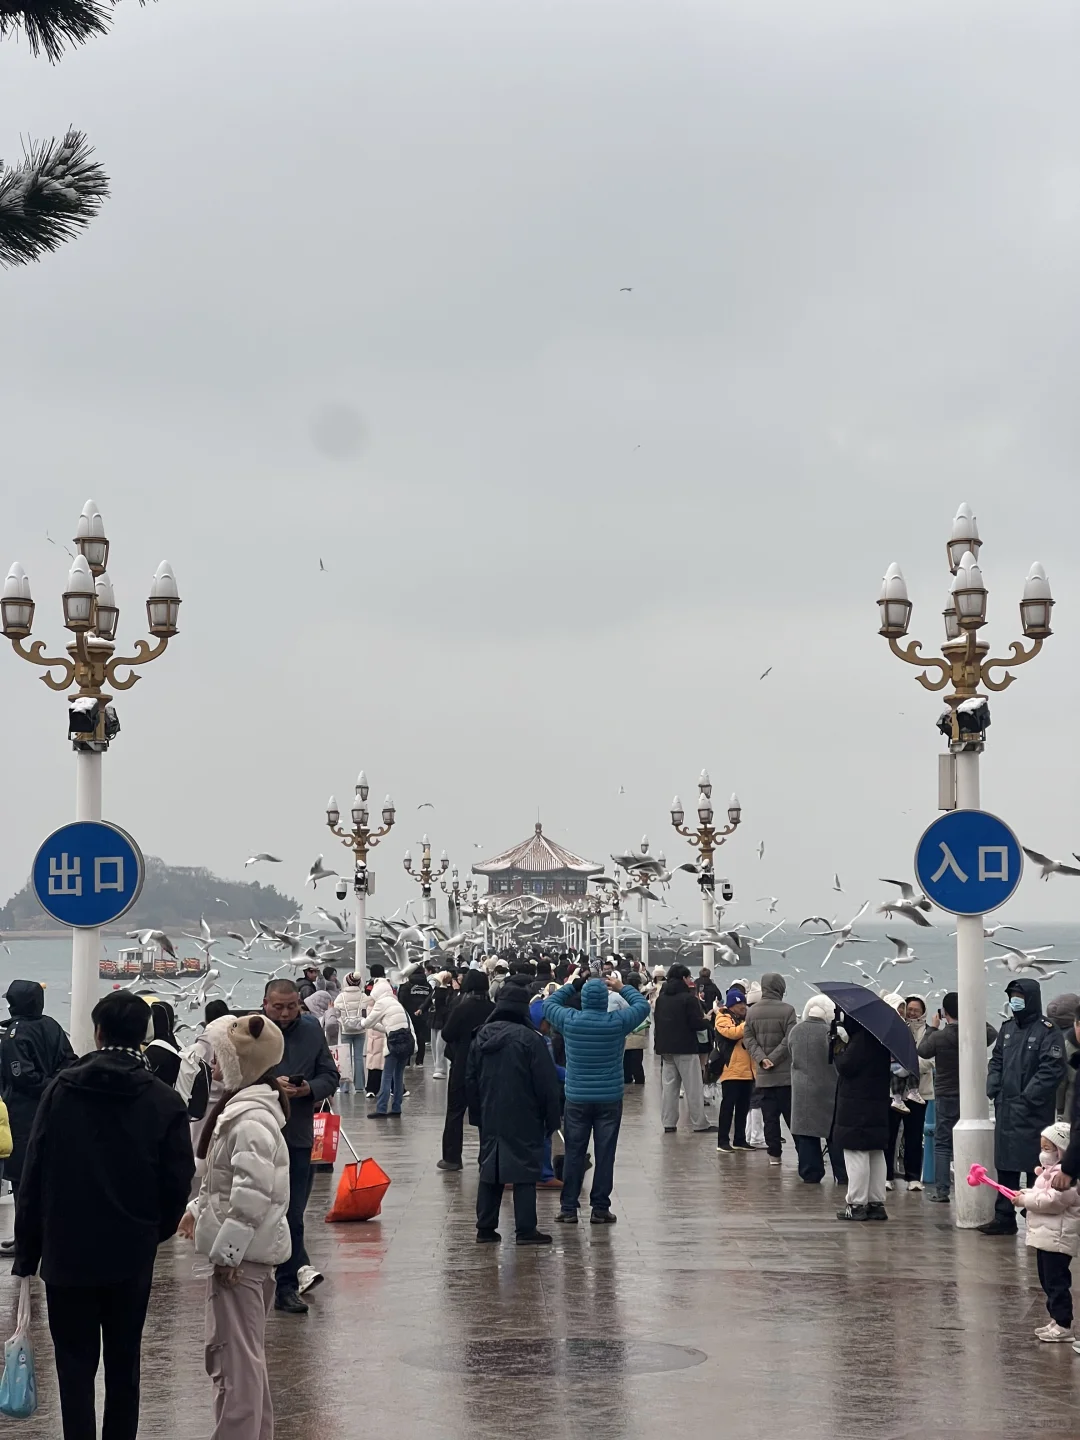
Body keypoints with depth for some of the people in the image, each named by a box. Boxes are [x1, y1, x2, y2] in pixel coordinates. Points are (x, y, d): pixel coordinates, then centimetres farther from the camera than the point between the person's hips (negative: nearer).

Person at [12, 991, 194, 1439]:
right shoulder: (165, 1102, -6)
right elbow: (177, 1185, -5)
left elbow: (33, 1177, -5)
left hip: (66, 1254, -1)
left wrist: (26, 1252, 2)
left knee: (75, 1368, 6)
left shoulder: (60, 1091, -6)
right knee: (123, 1367, 14)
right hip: (131, 1256, 1)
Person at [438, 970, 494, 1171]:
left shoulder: (461, 1009, -14)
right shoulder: (493, 1010, -5)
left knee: (455, 1111, 6)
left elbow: (447, 1035, -10)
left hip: (462, 1066, -3)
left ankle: (452, 1157, 4)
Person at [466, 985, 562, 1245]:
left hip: (490, 1118, 5)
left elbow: (471, 1081, 12)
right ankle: (526, 1230, -2)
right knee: (525, 1173, -1)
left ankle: (485, 1228, 13)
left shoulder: (481, 1038, 6)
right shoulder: (529, 1039, -13)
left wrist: (477, 1114, 19)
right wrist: (551, 1119, -3)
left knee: (489, 1169, 12)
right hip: (523, 1121, -5)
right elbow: (546, 1084, -12)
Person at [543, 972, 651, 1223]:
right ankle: (600, 1208, 6)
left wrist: (571, 986, 20)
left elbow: (548, 1004, 14)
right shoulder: (617, 1022, -9)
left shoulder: (569, 1021, -6)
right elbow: (643, 1005, 8)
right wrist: (622, 988, 19)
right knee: (605, 1155, 4)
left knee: (574, 1154, 7)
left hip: (577, 1100, 1)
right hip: (610, 1099, -1)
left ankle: (569, 1208, 9)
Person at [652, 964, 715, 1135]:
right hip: (686, 1047, -6)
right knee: (693, 1087, 1)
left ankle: (668, 1123, 8)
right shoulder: (689, 998, -13)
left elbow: (656, 1020, 12)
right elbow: (697, 1023, -15)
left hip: (665, 1047, 6)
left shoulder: (661, 997, 7)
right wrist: (708, 1021, 4)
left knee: (668, 1085, 9)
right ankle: (699, 1123, 3)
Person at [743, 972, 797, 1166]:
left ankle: (774, 1153, 8)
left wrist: (761, 1058, -8)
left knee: (769, 1116, 7)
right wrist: (773, 1058, -11)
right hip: (786, 1072, -3)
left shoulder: (752, 1012, 5)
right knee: (791, 1114, 3)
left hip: (763, 1075, 3)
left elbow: (748, 1039, 1)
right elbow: (790, 1039, -15)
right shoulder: (787, 1010, -10)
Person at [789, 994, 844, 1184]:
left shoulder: (795, 1031, 0)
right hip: (827, 1089, -3)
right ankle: (842, 1175, 7)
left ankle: (810, 1174, 8)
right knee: (835, 1134, 5)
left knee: (805, 1133, 8)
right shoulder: (829, 1032, -15)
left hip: (802, 1090, 4)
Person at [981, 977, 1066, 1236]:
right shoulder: (1008, 1028, 15)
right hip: (1005, 1110, 7)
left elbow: (1052, 1070, -16)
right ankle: (1004, 1217, 16)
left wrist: (1027, 1098, -18)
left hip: (1033, 1114, -7)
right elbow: (996, 1061, 21)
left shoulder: (1047, 1031, -8)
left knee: (1034, 1166, -4)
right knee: (1005, 1165, 10)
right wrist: (993, 1088, 5)